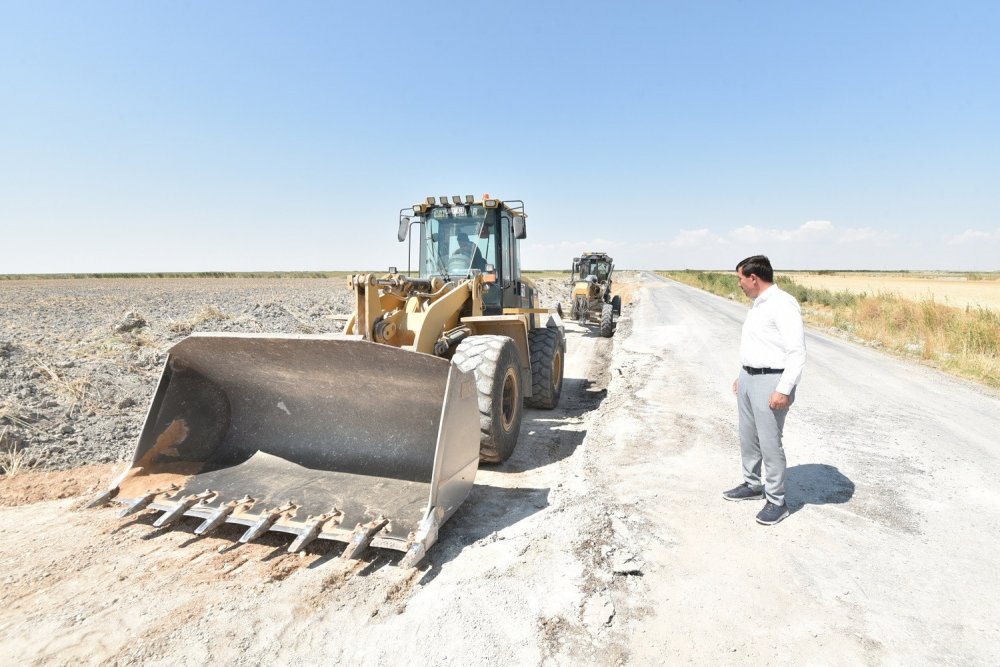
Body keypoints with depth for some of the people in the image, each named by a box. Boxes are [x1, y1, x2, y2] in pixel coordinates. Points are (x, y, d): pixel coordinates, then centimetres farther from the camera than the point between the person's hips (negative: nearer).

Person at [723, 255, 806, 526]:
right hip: (749, 378, 10)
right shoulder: (758, 304, 13)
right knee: (748, 437, 18)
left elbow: (797, 352, -20)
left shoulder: (783, 304, -17)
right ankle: (753, 485, 34)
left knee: (770, 443, -2)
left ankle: (776, 501, 11)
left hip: (771, 381, -9)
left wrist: (784, 390, -23)